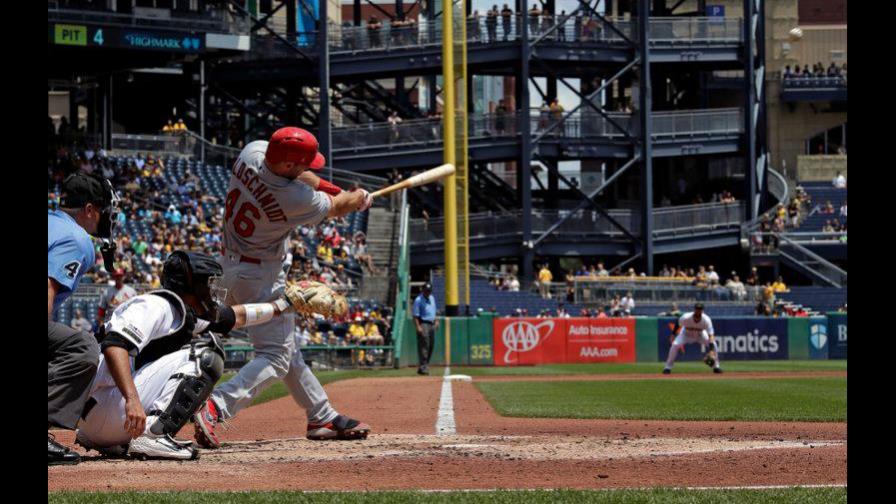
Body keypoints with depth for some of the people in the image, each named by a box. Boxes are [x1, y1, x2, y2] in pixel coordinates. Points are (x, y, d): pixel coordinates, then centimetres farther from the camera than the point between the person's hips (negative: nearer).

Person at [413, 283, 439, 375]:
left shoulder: (432, 298, 15)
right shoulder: (418, 300, -10)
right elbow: (415, 316, -14)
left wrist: (436, 320, 15)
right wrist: (418, 327, -23)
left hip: (432, 324, 8)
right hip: (423, 324, -8)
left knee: (431, 345, 9)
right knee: (424, 345, -13)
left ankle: (424, 365, 17)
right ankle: (423, 367, -16)